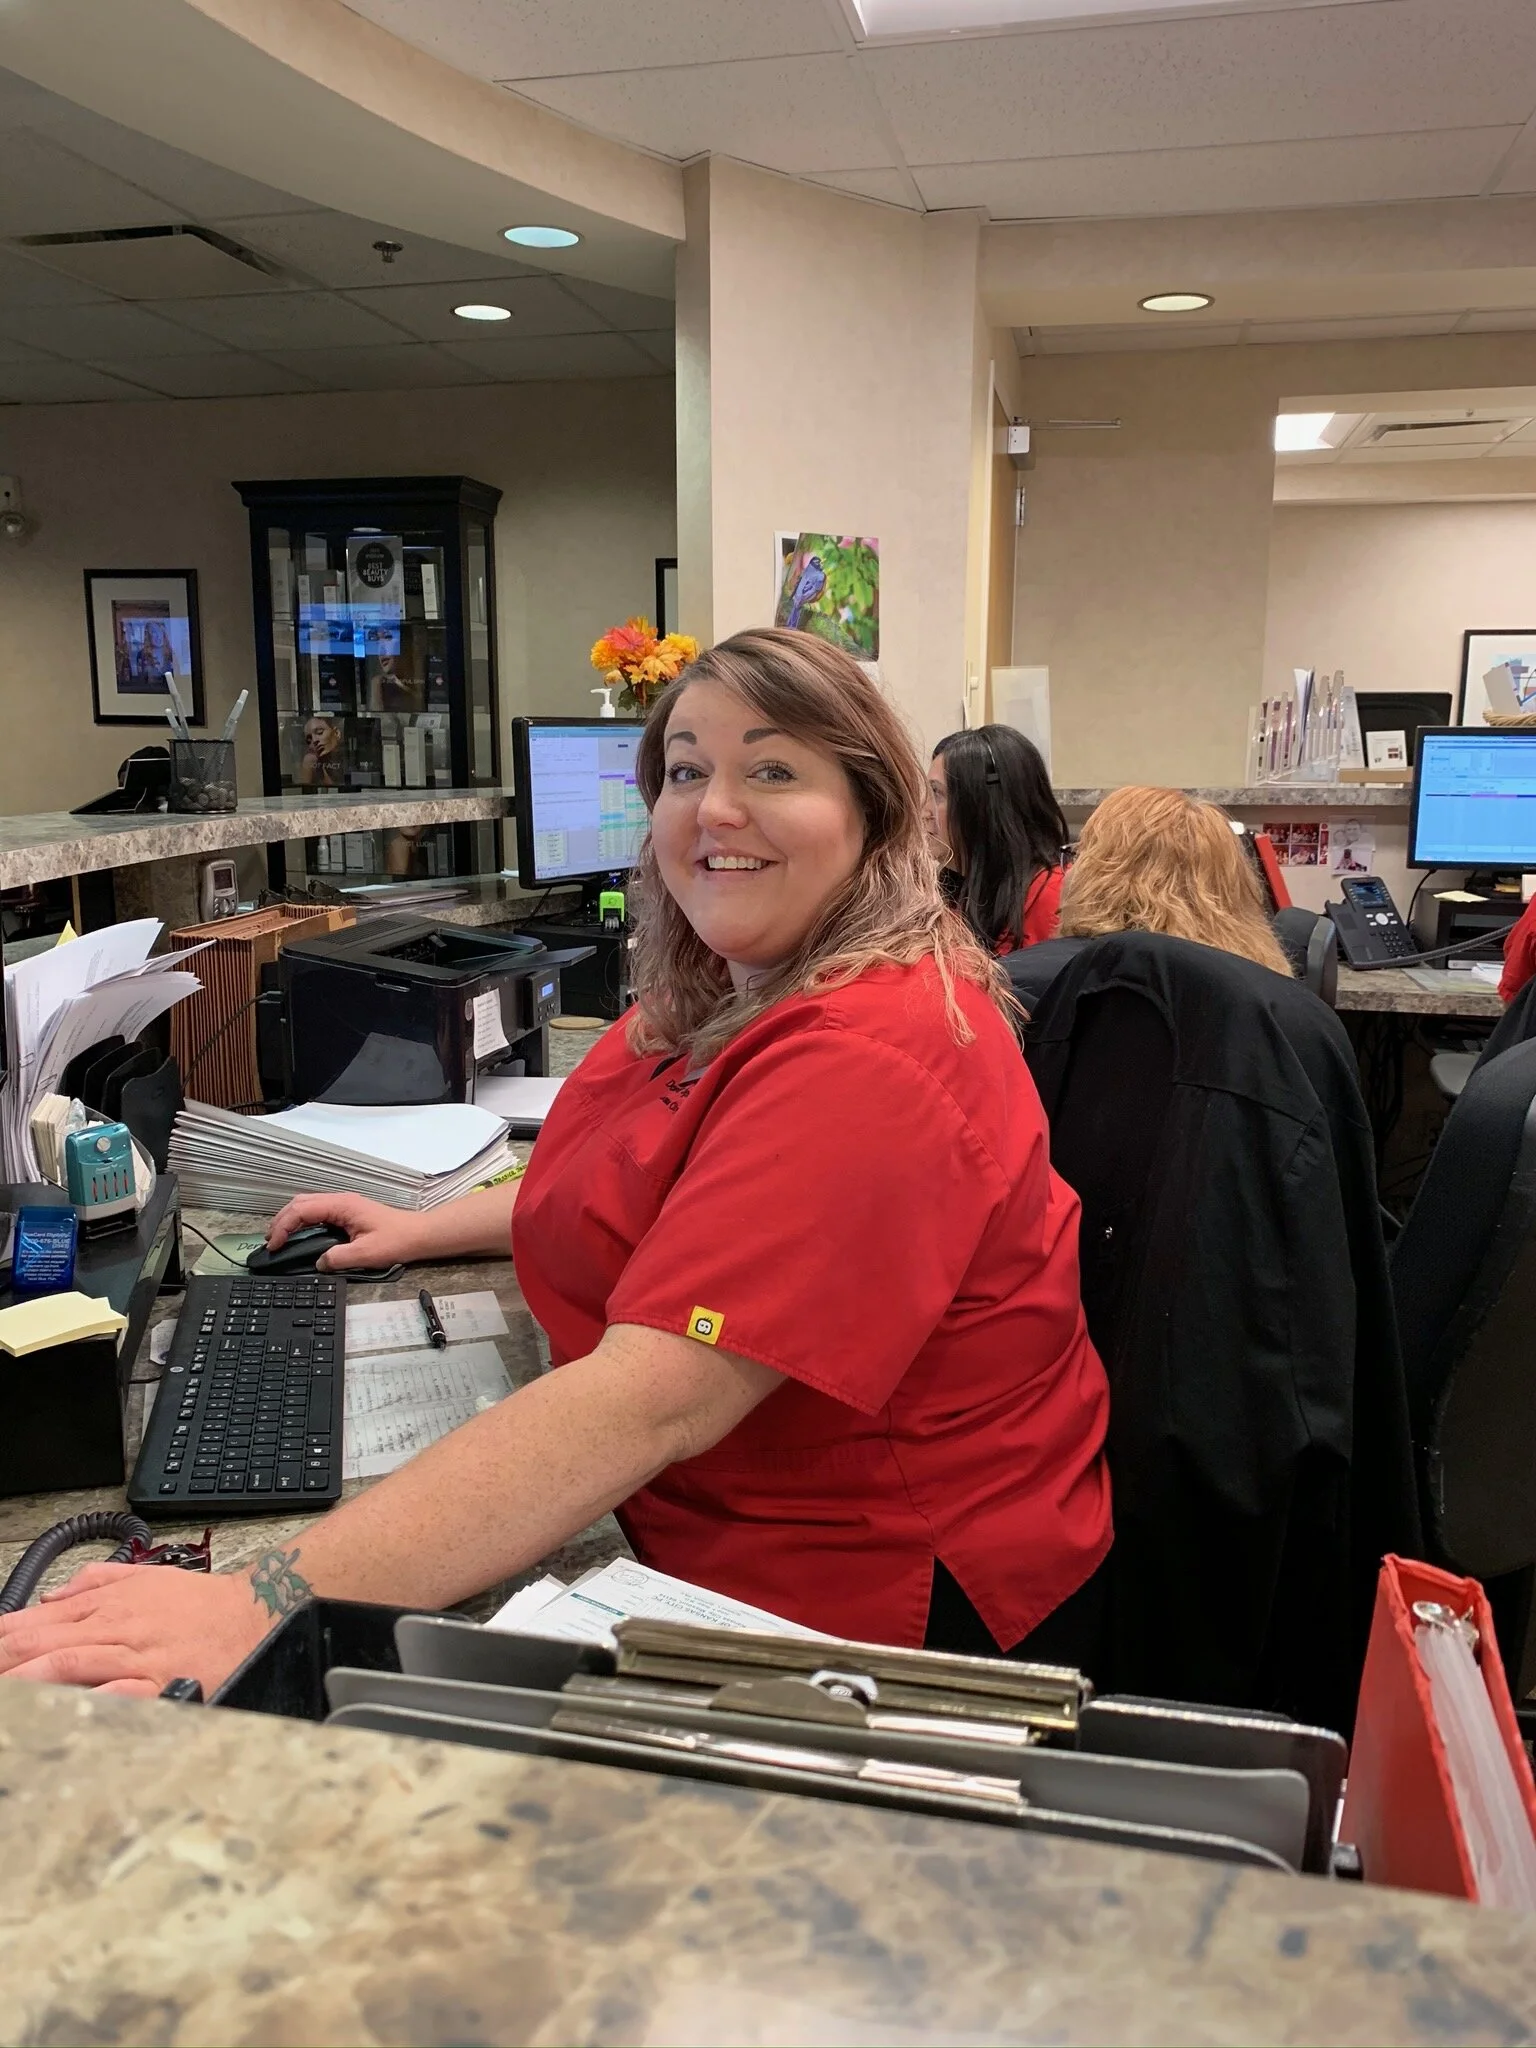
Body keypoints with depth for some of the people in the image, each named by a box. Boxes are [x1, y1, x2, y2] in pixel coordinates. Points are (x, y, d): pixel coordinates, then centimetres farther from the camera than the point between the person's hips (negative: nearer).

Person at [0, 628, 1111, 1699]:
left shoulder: (868, 1062, -28)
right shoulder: (733, 996, 7)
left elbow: (647, 1401, -36)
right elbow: (640, 1195, 24)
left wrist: (267, 1608, -39)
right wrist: (430, 1225, 16)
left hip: (889, 1610, -8)